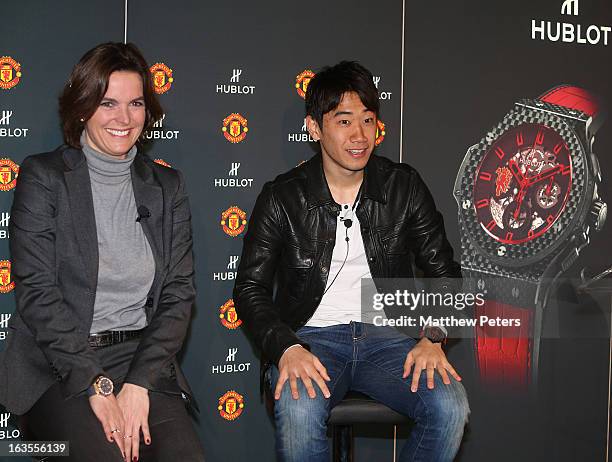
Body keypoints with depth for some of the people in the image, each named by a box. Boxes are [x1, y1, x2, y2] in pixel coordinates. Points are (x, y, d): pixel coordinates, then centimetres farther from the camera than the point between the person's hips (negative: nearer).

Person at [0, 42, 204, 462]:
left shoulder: (168, 186, 11)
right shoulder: (43, 176, 1)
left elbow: (179, 293, 5)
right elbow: (36, 291, -7)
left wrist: (138, 385, -10)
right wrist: (97, 386, -15)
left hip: (145, 362, 3)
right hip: (56, 369, -2)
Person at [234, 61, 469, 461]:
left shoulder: (405, 186, 6)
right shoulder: (282, 198, 0)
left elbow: (444, 272, 11)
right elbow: (250, 288, 0)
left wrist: (433, 338, -8)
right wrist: (286, 348, -18)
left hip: (386, 336, 2)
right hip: (312, 338, -2)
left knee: (450, 406, -25)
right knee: (298, 411, -35)